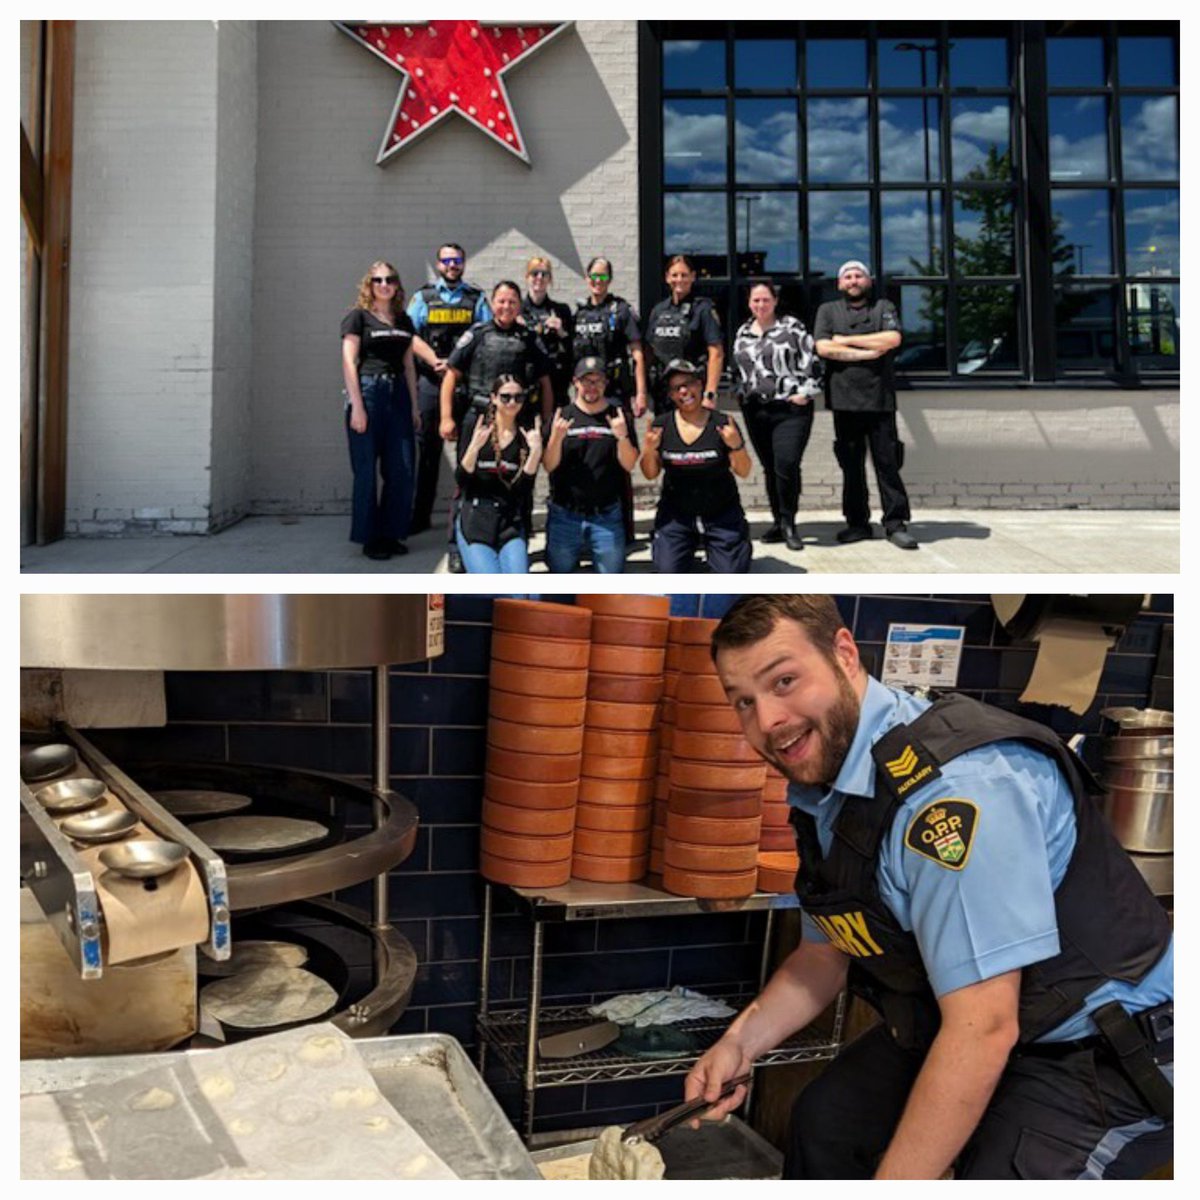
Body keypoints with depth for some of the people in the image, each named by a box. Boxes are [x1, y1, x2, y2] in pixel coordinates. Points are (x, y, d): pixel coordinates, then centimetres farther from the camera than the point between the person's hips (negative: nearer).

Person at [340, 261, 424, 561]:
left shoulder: (404, 321, 17)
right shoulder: (358, 316, 1)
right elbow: (348, 361, -6)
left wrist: (414, 407, 12)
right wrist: (356, 406, -13)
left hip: (398, 394, 5)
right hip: (368, 392, -5)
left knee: (401, 471, 3)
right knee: (366, 471, 0)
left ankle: (391, 533, 16)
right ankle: (369, 538, 8)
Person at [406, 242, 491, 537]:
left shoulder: (477, 299, 11)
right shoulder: (424, 297, 11)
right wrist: (431, 361, -9)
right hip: (430, 380, 0)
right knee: (429, 448, 2)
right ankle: (420, 515, 9)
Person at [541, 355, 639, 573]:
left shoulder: (618, 417, 4)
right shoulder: (562, 417, 4)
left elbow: (629, 465, -2)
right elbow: (550, 465, -1)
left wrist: (623, 437, -19)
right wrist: (556, 438, -19)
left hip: (606, 515, 0)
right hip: (565, 514, 0)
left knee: (612, 571, 1)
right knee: (560, 571, 7)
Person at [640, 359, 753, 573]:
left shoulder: (722, 423, -8)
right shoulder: (662, 425, -3)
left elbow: (743, 472, -6)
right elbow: (650, 474, 1)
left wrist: (737, 446, -24)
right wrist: (649, 449, -18)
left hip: (721, 513, -1)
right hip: (676, 513, 1)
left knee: (732, 572, -7)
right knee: (668, 570, -12)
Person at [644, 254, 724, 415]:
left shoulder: (703, 309, -3)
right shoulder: (658, 310, 13)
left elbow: (716, 353, -8)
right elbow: (649, 352, 16)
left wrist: (710, 394, -16)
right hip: (662, 393, 5)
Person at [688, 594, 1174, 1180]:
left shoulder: (955, 785, -33)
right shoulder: (821, 784, -1)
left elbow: (983, 1030, -33)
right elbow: (824, 953, 12)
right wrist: (741, 1041, -3)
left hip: (1103, 1051, -8)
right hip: (957, 1025, 9)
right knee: (825, 1119, 13)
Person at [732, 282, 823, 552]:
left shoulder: (792, 328, 1)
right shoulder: (742, 334, 16)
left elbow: (812, 361, -3)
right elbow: (737, 368, 27)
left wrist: (806, 392, -9)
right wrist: (741, 393, 17)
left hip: (791, 409, -5)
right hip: (756, 411, 5)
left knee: (787, 465, -16)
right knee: (769, 468, 7)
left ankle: (788, 523, -3)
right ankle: (779, 522, 16)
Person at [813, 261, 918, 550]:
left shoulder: (884, 308, 12)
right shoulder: (828, 311, 12)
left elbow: (893, 339, -7)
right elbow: (823, 347, -4)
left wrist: (846, 341, -4)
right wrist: (867, 352, -6)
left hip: (880, 399, -1)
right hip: (844, 399, 1)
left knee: (887, 462, -3)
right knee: (851, 465, 4)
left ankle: (896, 524, -1)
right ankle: (857, 523, 12)